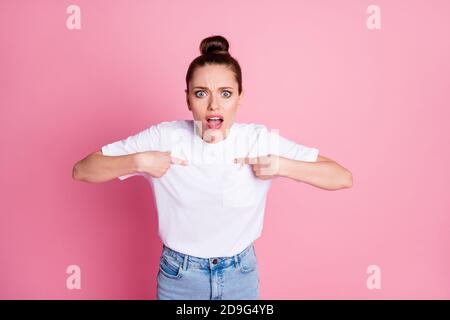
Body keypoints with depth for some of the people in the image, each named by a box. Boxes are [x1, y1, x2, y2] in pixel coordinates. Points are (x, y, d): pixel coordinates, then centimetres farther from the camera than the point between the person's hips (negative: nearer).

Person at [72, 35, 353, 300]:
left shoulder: (262, 140, -14)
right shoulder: (163, 138, -15)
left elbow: (343, 178, -13)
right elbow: (81, 170, -12)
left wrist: (282, 166, -25)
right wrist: (138, 162, -27)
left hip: (241, 276, 1)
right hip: (179, 276, 0)